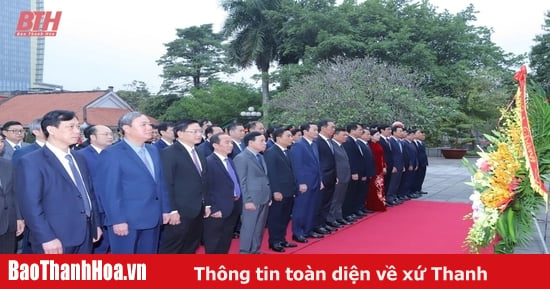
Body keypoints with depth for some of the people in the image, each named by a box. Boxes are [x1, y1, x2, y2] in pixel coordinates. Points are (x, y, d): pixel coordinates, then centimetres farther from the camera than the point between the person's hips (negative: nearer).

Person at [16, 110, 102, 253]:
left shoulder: (79, 159, 14)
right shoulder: (31, 162, -9)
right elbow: (30, 206, -15)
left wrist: (96, 224, 15)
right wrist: (46, 238, -19)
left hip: (85, 236, 7)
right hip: (55, 241, -7)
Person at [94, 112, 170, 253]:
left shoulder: (153, 151, 13)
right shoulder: (111, 154, -10)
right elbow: (109, 191, -14)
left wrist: (165, 209, 11)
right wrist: (117, 220, -17)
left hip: (153, 219, 7)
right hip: (126, 221, -7)